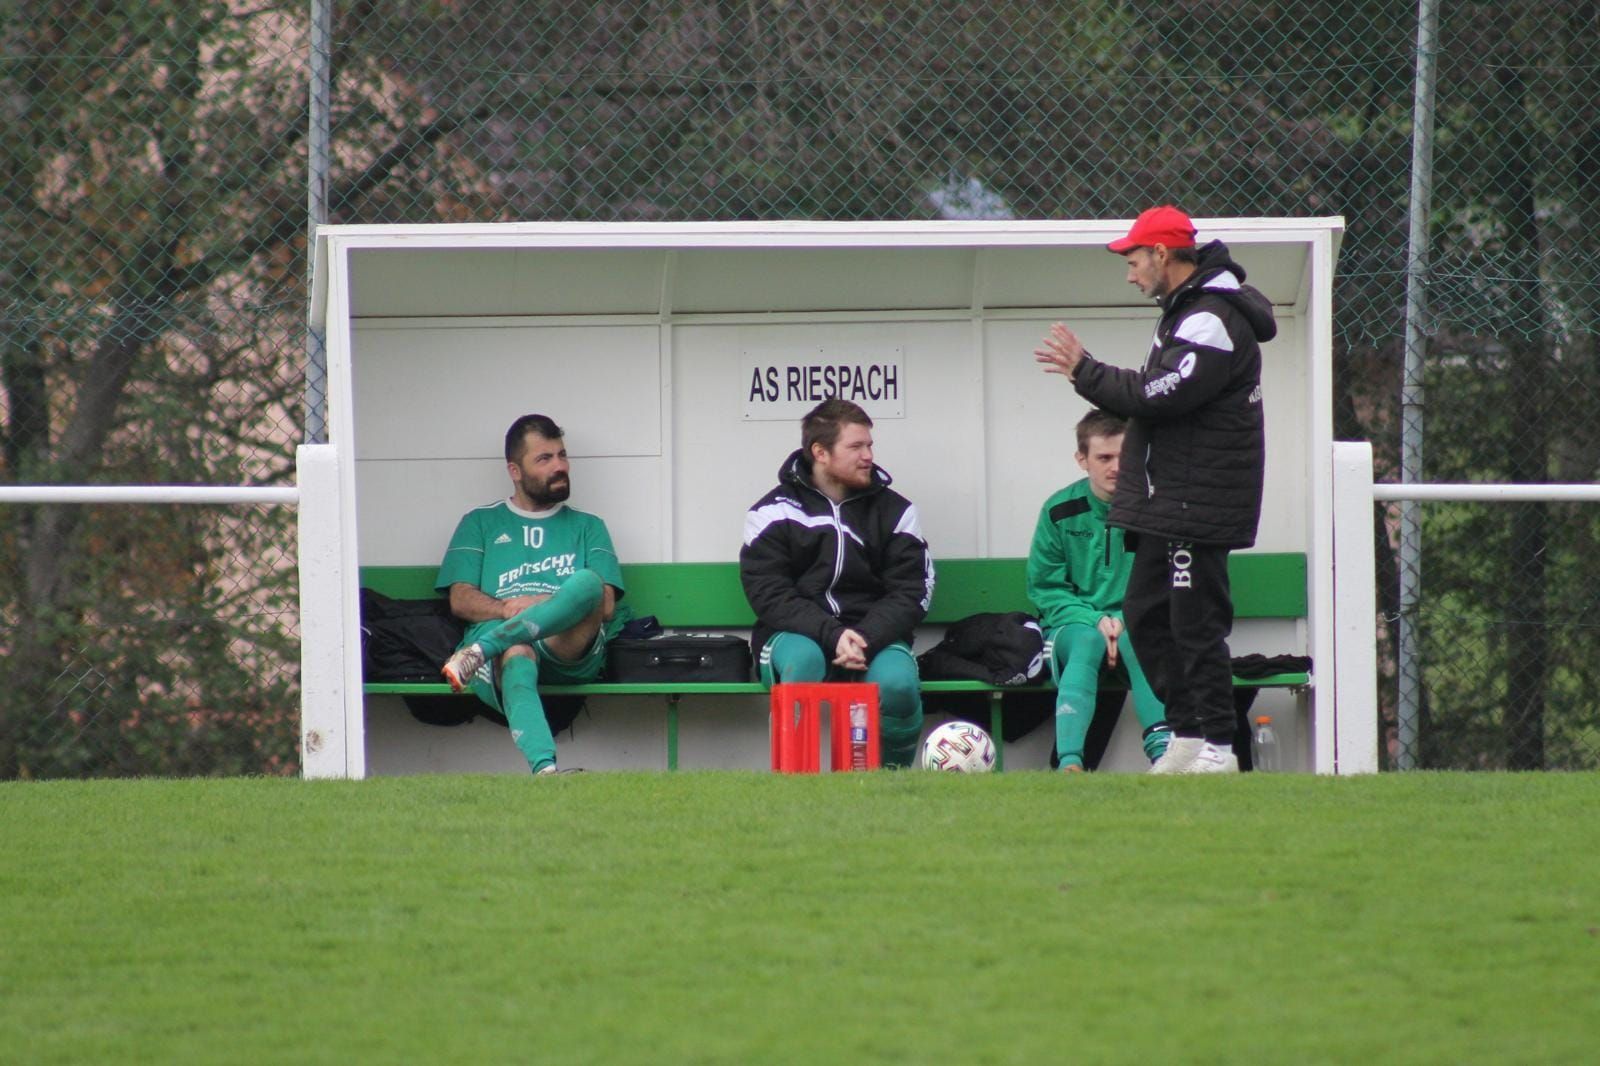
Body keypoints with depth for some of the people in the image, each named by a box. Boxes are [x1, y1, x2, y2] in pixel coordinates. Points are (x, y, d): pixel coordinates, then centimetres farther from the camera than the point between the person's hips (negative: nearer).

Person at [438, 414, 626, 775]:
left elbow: (606, 606, 13)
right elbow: (460, 600, 13)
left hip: (571, 650, 1)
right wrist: (508, 609, -8)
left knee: (586, 582, -33)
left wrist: (545, 608, -6)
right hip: (505, 640, -1)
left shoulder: (587, 527, 28)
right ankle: (545, 771, -64)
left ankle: (479, 652, -38)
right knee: (516, 658, -41)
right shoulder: (480, 524, 27)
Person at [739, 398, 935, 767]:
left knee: (897, 681, -32)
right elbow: (769, 596, -6)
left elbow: (911, 592, 2)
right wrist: (832, 635, -22)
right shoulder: (774, 512, 3)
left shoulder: (894, 511, 10)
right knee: (802, 661, -38)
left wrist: (866, 638, -17)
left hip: (873, 636, 1)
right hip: (796, 634, -1)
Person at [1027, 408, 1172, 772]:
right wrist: (1095, 621, -10)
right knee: (1086, 641, -36)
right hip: (1073, 623, 0)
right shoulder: (1060, 511, 3)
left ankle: (1162, 750, -53)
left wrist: (1124, 621, -15)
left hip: (1135, 623, 0)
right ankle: (1070, 761, -54)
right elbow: (1044, 588, 6)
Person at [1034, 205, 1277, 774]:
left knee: (1196, 622, -10)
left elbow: (1161, 394, -23)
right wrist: (1085, 370, 10)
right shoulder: (1185, 312, 19)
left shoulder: (1213, 321, -16)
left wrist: (1085, 371, -14)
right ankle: (1186, 734, 17)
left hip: (1196, 508, -11)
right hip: (1168, 507, 11)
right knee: (1145, 617, 13)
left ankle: (1216, 746, -7)